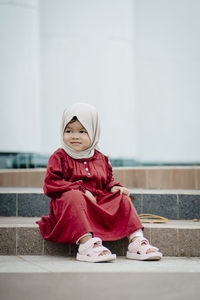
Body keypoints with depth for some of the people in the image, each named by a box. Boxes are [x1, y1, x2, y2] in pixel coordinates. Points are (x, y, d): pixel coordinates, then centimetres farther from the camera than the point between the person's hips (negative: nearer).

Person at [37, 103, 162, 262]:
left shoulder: (100, 159, 15)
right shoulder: (60, 157, -1)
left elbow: (108, 182, 25)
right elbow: (51, 184, -11)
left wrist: (114, 188, -2)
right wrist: (81, 190, -19)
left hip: (100, 205, 5)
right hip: (67, 207, -5)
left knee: (123, 198, -8)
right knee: (75, 196, -36)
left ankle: (136, 240, -18)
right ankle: (86, 243, -47)